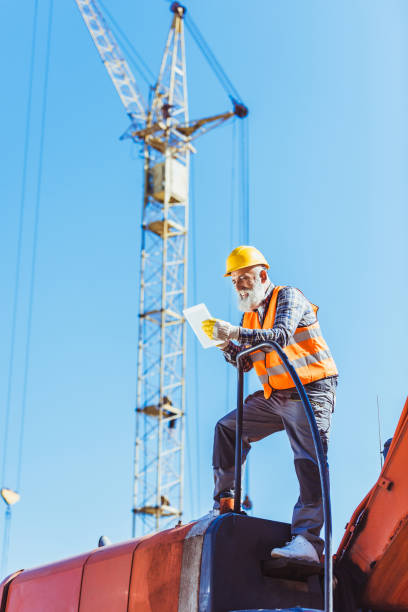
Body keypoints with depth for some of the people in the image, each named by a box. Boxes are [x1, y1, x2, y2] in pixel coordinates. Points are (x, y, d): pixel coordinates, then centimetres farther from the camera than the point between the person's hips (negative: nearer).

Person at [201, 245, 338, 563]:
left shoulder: (288, 297, -9)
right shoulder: (250, 314, 14)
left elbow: (282, 336, -28)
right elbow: (246, 363, 12)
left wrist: (235, 332, -38)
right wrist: (227, 346, -9)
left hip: (310, 391, -8)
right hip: (274, 396, 8)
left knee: (309, 461, -18)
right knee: (228, 428, 5)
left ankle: (307, 539, -24)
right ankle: (224, 504, 9)